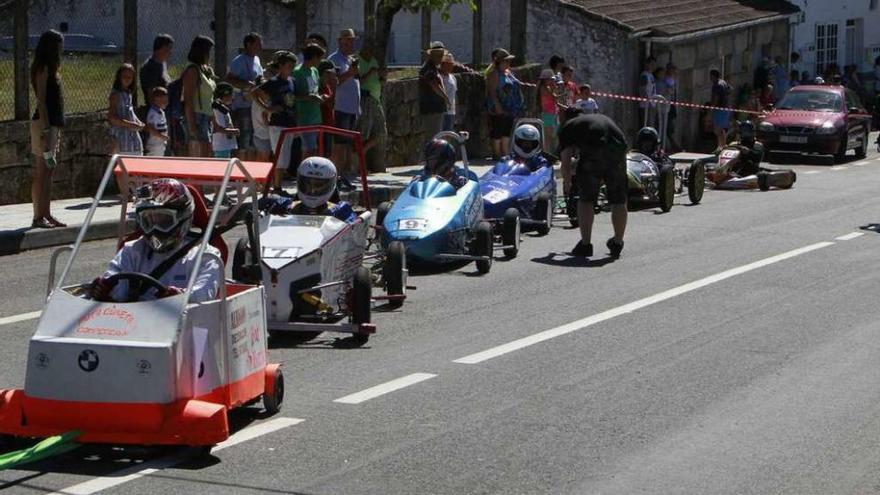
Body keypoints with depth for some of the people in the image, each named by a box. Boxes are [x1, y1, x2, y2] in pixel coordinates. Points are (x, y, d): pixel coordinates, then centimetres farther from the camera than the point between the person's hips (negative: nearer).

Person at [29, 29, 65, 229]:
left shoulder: (51, 68, 16)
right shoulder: (43, 68, -12)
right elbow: (41, 100, -17)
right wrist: (46, 129, -21)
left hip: (53, 124, 9)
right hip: (43, 123, -9)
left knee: (48, 171, 11)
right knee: (41, 171, -7)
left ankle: (46, 214, 16)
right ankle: (38, 217, -4)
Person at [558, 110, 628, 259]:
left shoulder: (567, 127, 25)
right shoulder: (603, 119, 39)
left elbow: (566, 161, 14)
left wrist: (566, 183, 30)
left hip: (594, 152, -4)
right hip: (618, 150, 4)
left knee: (586, 199, 11)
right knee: (619, 200, 16)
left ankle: (585, 244, 8)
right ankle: (618, 244, 24)